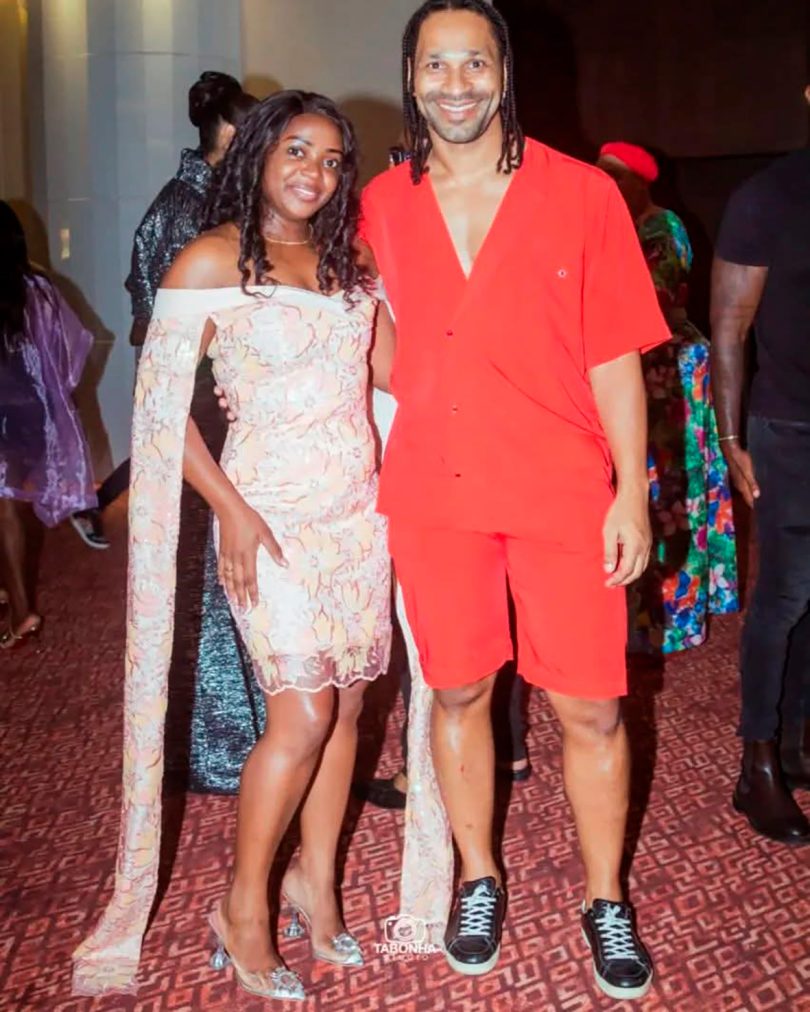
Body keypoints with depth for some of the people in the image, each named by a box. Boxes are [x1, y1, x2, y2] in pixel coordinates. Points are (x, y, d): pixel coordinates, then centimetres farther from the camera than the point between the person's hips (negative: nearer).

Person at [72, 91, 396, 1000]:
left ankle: (315, 883, 26)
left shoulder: (345, 261, 13)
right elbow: (162, 403, -9)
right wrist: (232, 509, -15)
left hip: (357, 507, 6)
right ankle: (243, 910, 13)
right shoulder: (212, 259, -4)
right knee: (303, 714, -8)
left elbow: (395, 370, 10)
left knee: (346, 704, 8)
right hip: (271, 511, -6)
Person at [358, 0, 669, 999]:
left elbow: (615, 359, -2)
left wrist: (631, 495, -6)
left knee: (590, 708, 4)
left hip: (563, 491, -2)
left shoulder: (582, 194, -1)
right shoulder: (380, 206, 6)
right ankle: (475, 879, 35)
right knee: (456, 691, 13)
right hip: (430, 493, 2)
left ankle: (606, 902, 27)